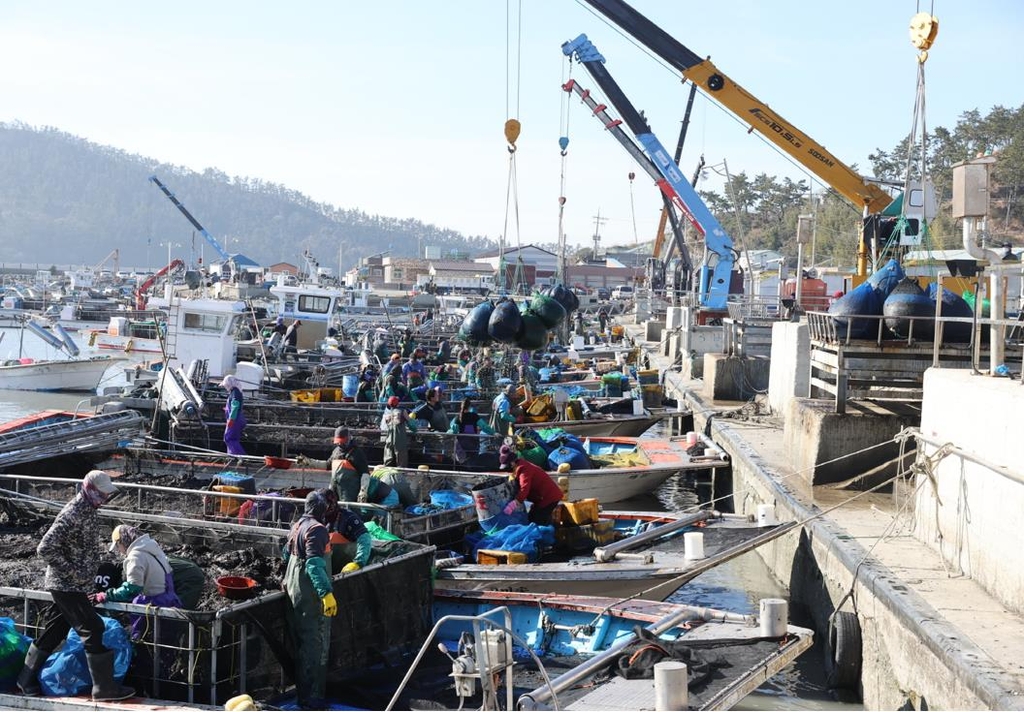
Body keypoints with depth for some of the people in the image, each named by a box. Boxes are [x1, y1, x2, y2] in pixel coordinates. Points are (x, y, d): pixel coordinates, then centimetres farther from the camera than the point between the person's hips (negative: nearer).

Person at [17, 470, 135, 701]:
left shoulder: (88, 509, 7)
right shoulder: (72, 515, -23)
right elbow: (45, 548, -25)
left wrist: (88, 574, 16)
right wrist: (72, 571, -22)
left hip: (76, 585, 10)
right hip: (67, 586, -10)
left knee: (56, 630, 17)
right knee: (92, 630, -8)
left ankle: (27, 678, 28)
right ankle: (105, 687, -3)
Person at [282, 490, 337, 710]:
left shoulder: (298, 526, 12)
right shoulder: (317, 529, -18)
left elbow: (287, 554, 23)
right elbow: (314, 564, -27)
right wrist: (326, 593, -31)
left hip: (295, 591, 10)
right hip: (311, 595, -10)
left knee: (301, 644, 17)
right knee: (316, 645, -4)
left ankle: (302, 693, 25)